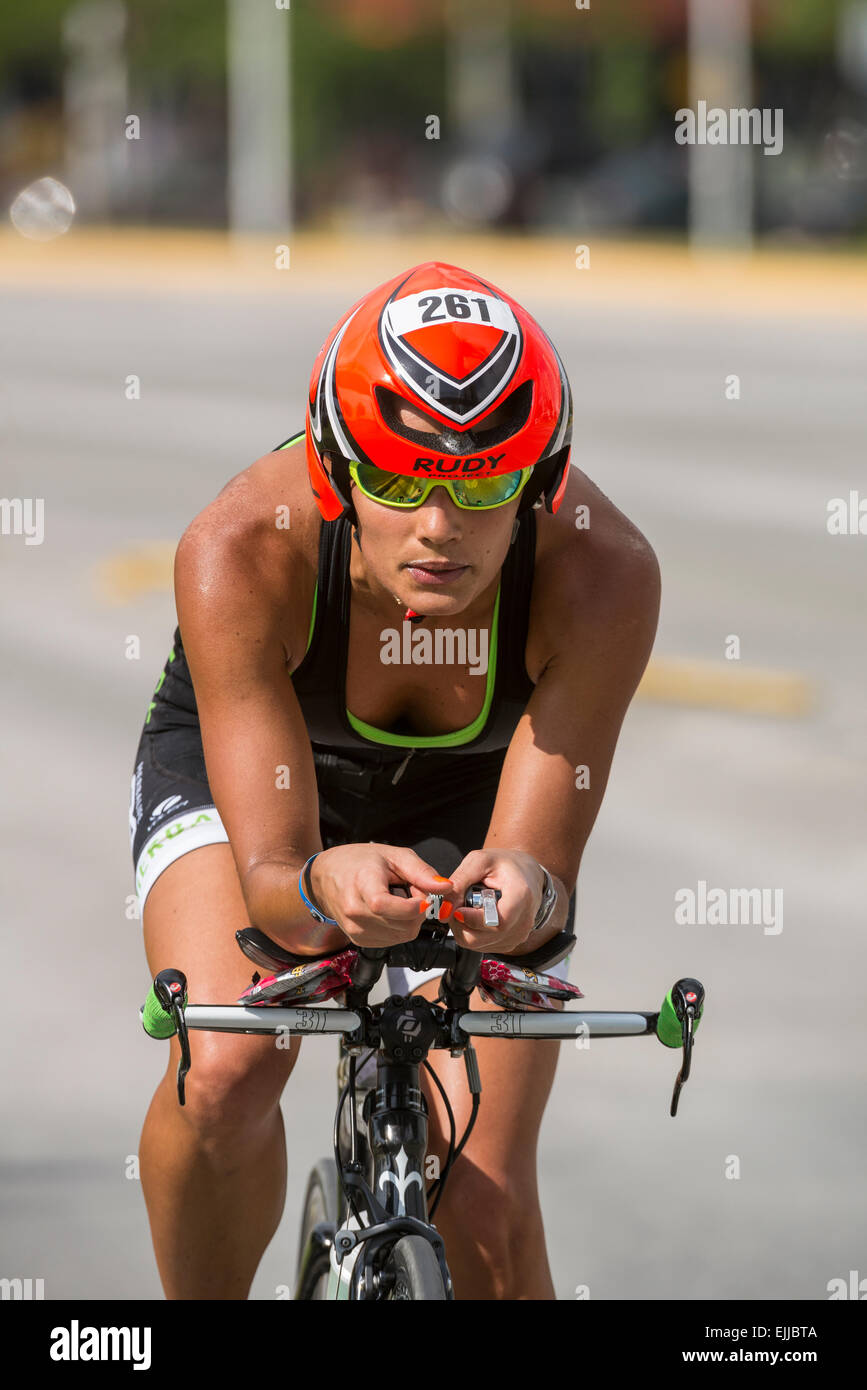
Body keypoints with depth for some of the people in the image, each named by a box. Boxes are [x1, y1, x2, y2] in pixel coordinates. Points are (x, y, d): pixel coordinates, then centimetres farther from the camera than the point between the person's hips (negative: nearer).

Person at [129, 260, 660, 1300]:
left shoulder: (602, 572, -36)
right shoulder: (238, 553, -38)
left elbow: (546, 871, -33)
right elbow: (272, 877, -38)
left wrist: (524, 893, -57)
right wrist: (324, 888, -62)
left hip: (469, 797, 1)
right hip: (239, 767, -1)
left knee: (486, 1211, -13)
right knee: (227, 1069, -30)